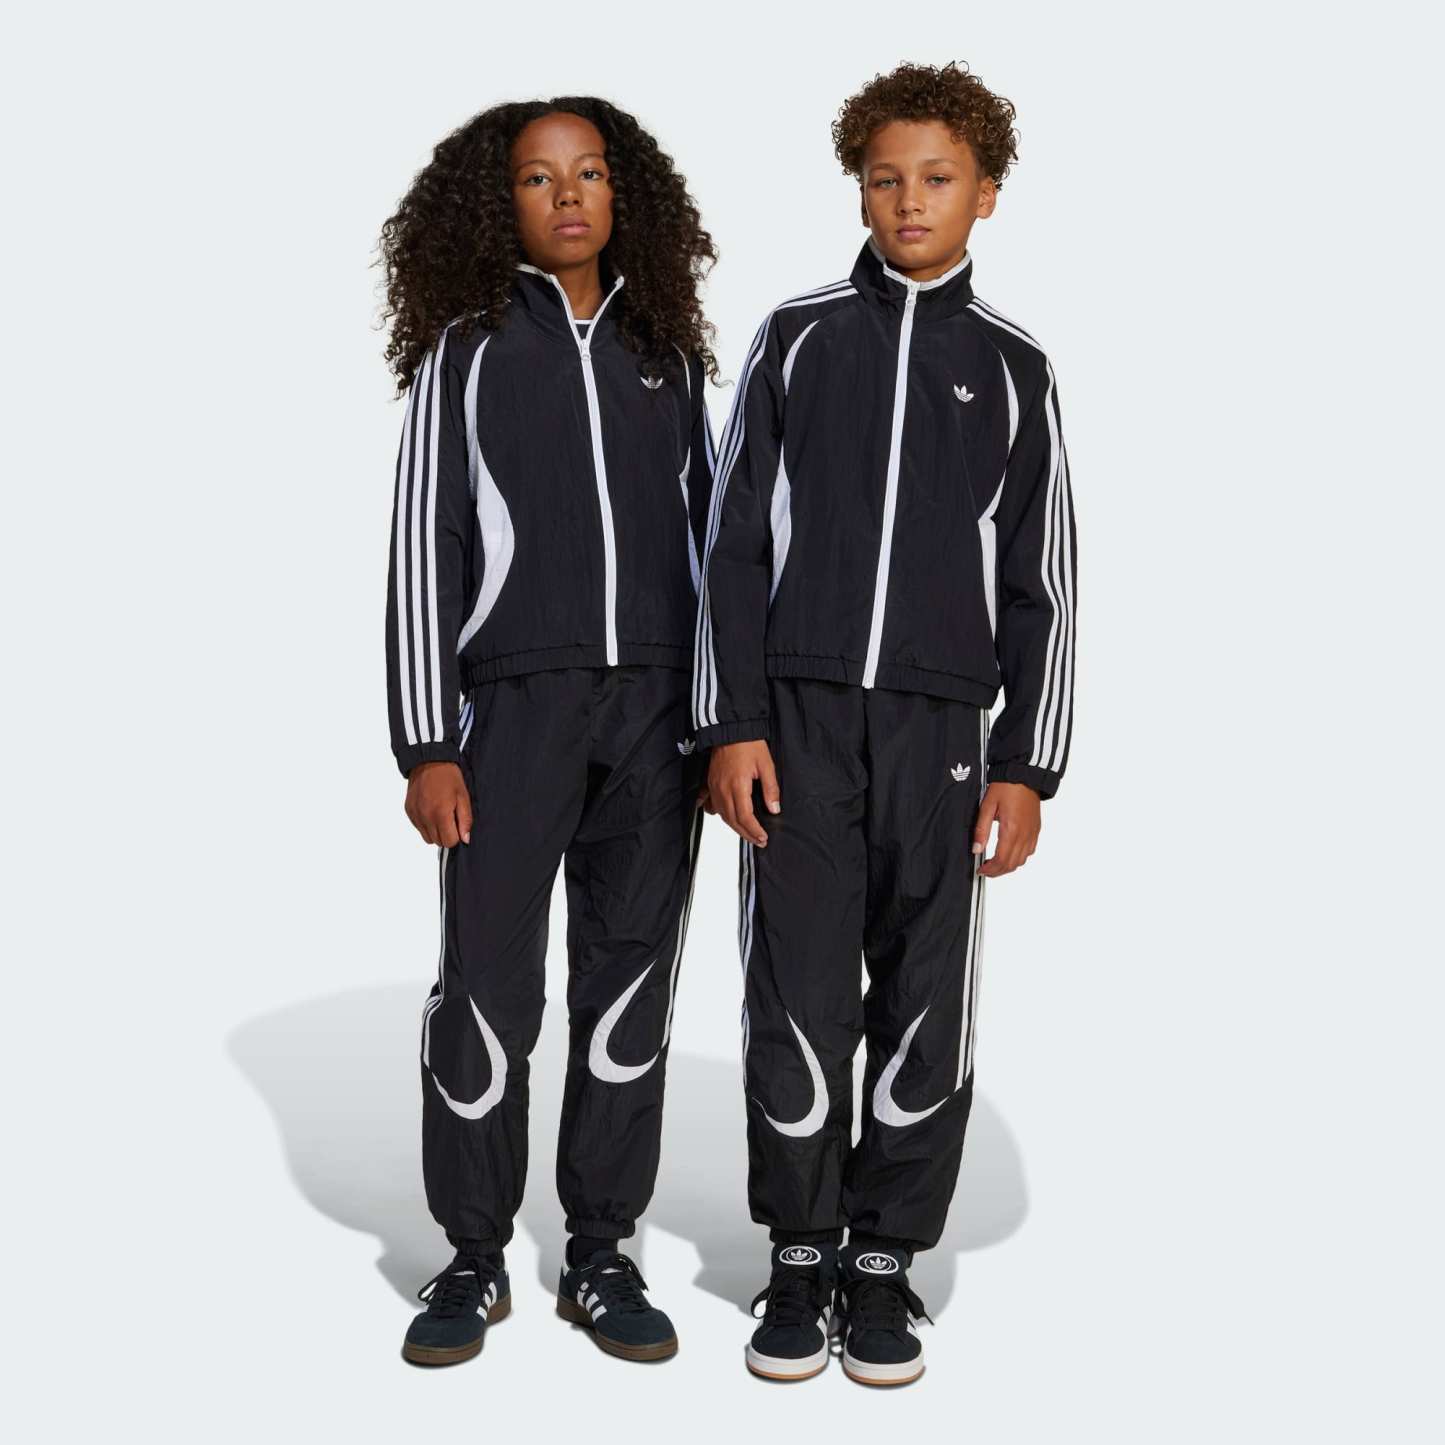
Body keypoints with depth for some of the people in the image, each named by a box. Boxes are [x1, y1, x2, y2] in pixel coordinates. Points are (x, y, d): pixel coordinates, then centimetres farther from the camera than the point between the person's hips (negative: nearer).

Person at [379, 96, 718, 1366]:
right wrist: (425, 746, -7)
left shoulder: (666, 346, 14)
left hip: (657, 711, 3)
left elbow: (704, 531, 15)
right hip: (514, 703, -3)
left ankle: (601, 1258, 17)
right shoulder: (467, 349, 5)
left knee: (630, 986, 6)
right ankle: (475, 1259, 14)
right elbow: (424, 551, 0)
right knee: (488, 989, -1)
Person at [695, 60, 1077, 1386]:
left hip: (939, 728, 1)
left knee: (924, 1016, 3)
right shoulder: (797, 339, 8)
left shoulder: (1012, 369, 9)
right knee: (798, 1006, -1)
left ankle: (885, 1270, 15)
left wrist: (1026, 765, 0)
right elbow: (736, 544, 5)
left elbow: (1041, 584, 7)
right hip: (799, 721, 0)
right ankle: (800, 1264, 13)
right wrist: (732, 723, -4)